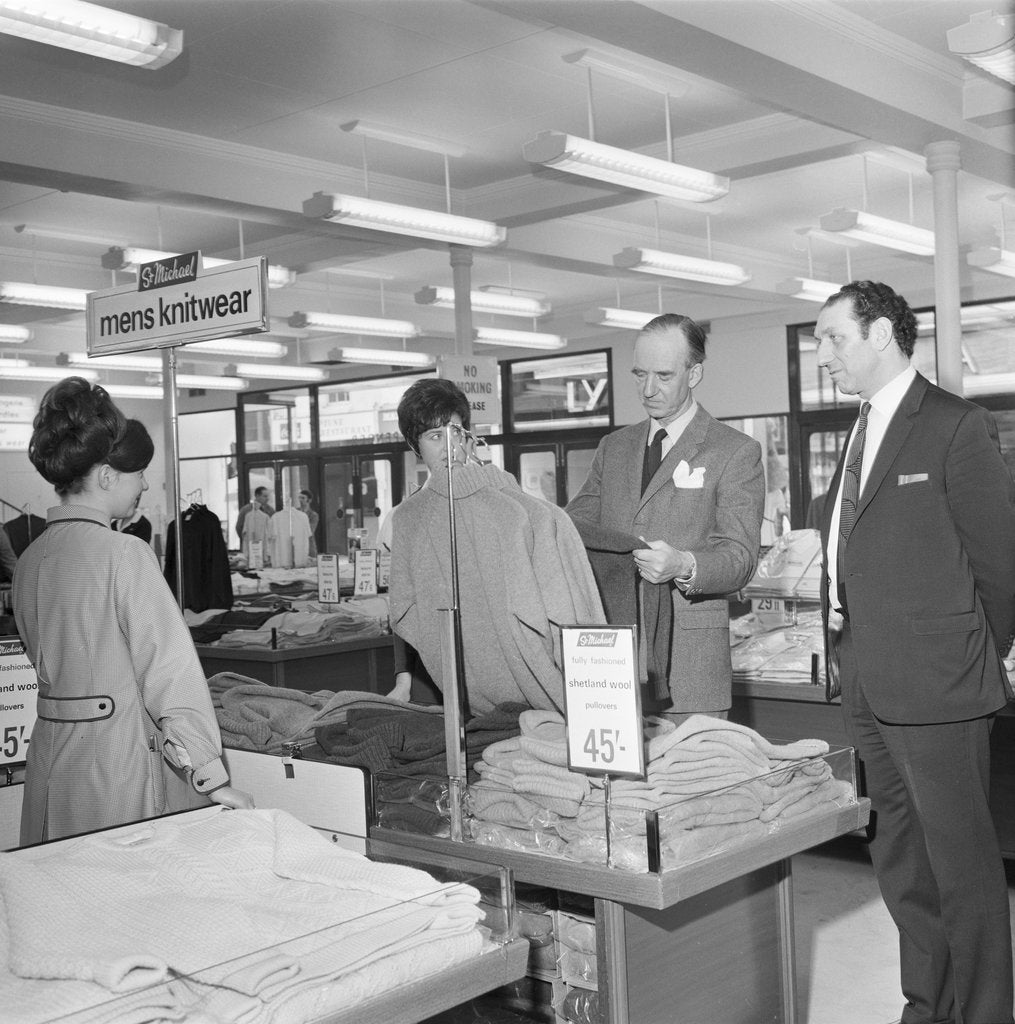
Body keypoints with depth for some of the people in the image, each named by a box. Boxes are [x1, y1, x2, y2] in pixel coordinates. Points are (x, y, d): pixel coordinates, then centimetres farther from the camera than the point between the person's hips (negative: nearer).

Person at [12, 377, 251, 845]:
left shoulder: (29, 559, 6)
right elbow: (170, 670, -16)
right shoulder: (125, 553, -15)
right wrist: (213, 778, -13)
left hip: (49, 754, 7)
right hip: (120, 758, -7)